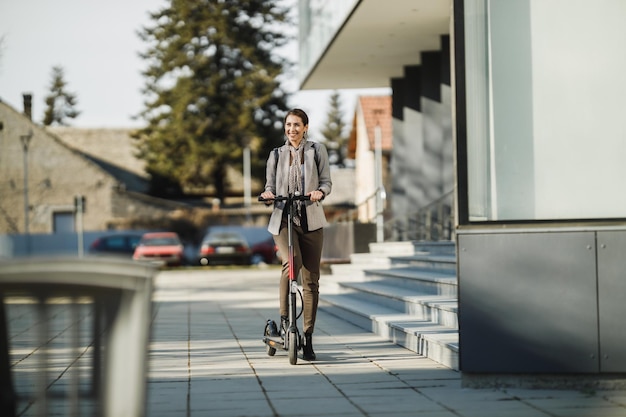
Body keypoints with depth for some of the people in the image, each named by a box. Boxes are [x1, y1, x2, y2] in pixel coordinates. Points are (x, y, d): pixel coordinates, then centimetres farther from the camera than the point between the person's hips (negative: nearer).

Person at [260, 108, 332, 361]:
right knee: (292, 261, -30)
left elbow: (326, 182, 3)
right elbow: (270, 186, 12)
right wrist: (268, 194, -12)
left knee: (311, 280, 0)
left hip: (311, 221, 0)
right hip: (283, 219, 0)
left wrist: (319, 192, -20)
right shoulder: (276, 155, 13)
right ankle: (284, 316, -16)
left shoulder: (317, 151, 8)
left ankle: (308, 339, 8)